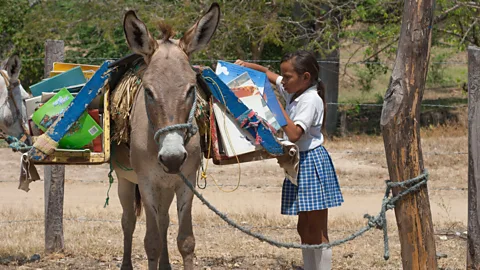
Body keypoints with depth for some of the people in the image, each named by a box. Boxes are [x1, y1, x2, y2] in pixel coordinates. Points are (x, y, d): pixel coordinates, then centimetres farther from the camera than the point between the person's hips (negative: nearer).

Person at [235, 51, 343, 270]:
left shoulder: (311, 100, -19)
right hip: (300, 162, 10)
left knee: (317, 231, -6)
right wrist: (247, 66, 6)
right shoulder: (293, 91, 8)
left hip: (312, 163, -10)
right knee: (305, 227, 14)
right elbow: (268, 74, 22)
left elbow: (294, 135, -30)